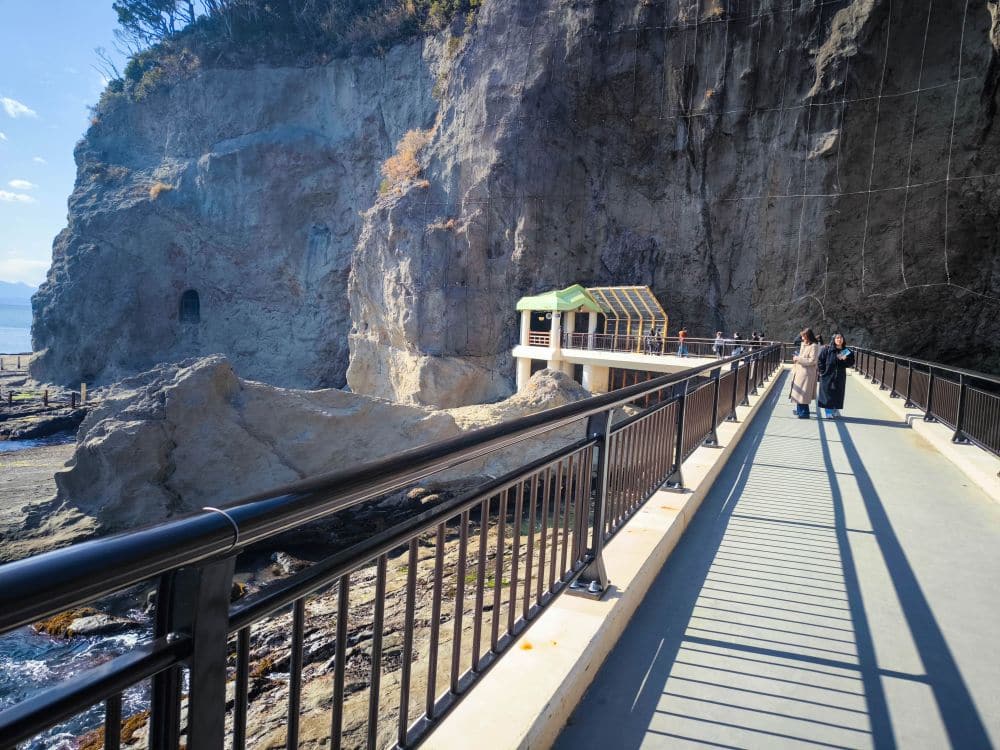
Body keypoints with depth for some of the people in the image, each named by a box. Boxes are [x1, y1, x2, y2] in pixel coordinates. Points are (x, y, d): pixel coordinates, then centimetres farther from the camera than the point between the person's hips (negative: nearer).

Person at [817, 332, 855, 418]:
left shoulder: (846, 351, 3)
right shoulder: (827, 350, -8)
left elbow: (851, 363, 6)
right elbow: (820, 361, -5)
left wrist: (845, 359, -13)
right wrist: (823, 372, -9)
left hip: (840, 377, 3)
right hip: (827, 377, -3)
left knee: (838, 394, 8)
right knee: (827, 394, 0)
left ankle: (835, 409, 23)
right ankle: (828, 411, 10)